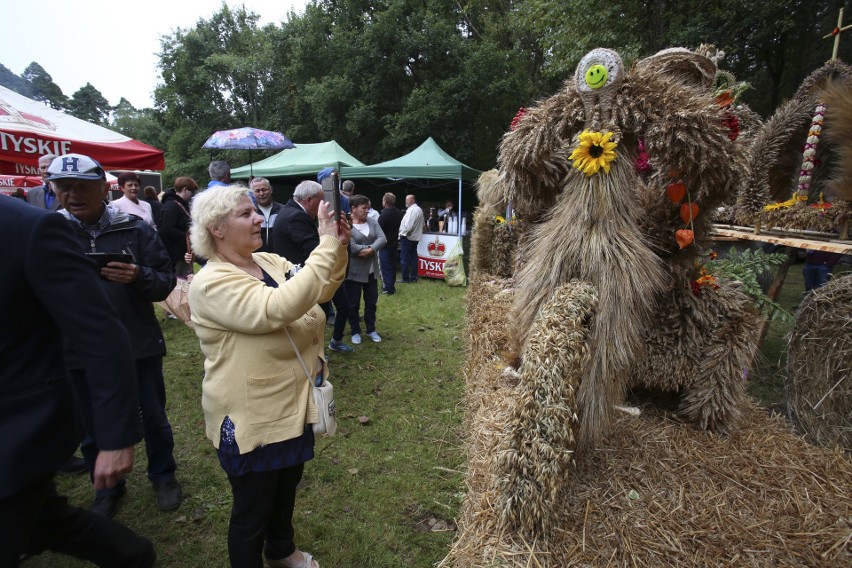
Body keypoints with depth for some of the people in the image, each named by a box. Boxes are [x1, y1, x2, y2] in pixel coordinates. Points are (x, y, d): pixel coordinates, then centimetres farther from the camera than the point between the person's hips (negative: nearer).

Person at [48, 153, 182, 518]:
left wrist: (139, 277, -27)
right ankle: (107, 487, 41)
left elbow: (166, 283, -6)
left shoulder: (135, 229, -4)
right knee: (93, 430, 17)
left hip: (138, 345, -1)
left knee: (153, 419, 15)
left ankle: (163, 476, 38)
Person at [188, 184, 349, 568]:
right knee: (253, 510, 15)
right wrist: (326, 245, -37)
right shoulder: (212, 283, -24)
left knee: (286, 487, 30)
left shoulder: (270, 262, 1)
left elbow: (320, 291, 1)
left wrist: (338, 246, -16)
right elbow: (279, 308, -39)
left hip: (293, 405, 9)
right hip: (252, 419, -8)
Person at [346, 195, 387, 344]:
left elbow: (383, 239, -7)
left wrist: (370, 250, -24)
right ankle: (355, 332, 23)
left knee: (371, 301, 15)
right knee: (354, 303, 7)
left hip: (371, 270, 6)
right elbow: (352, 248, -24)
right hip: (354, 271, -6)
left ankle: (371, 330, 30)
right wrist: (372, 247, -13)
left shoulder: (372, 222, 4)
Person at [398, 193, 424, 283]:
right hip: (415, 237, 9)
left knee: (405, 259, -2)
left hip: (407, 237, -9)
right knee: (413, 258, 11)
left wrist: (402, 232, -10)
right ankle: (413, 277, 15)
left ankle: (405, 278, 3)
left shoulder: (412, 210, -18)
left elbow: (408, 225, -23)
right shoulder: (419, 209, 12)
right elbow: (421, 224, 17)